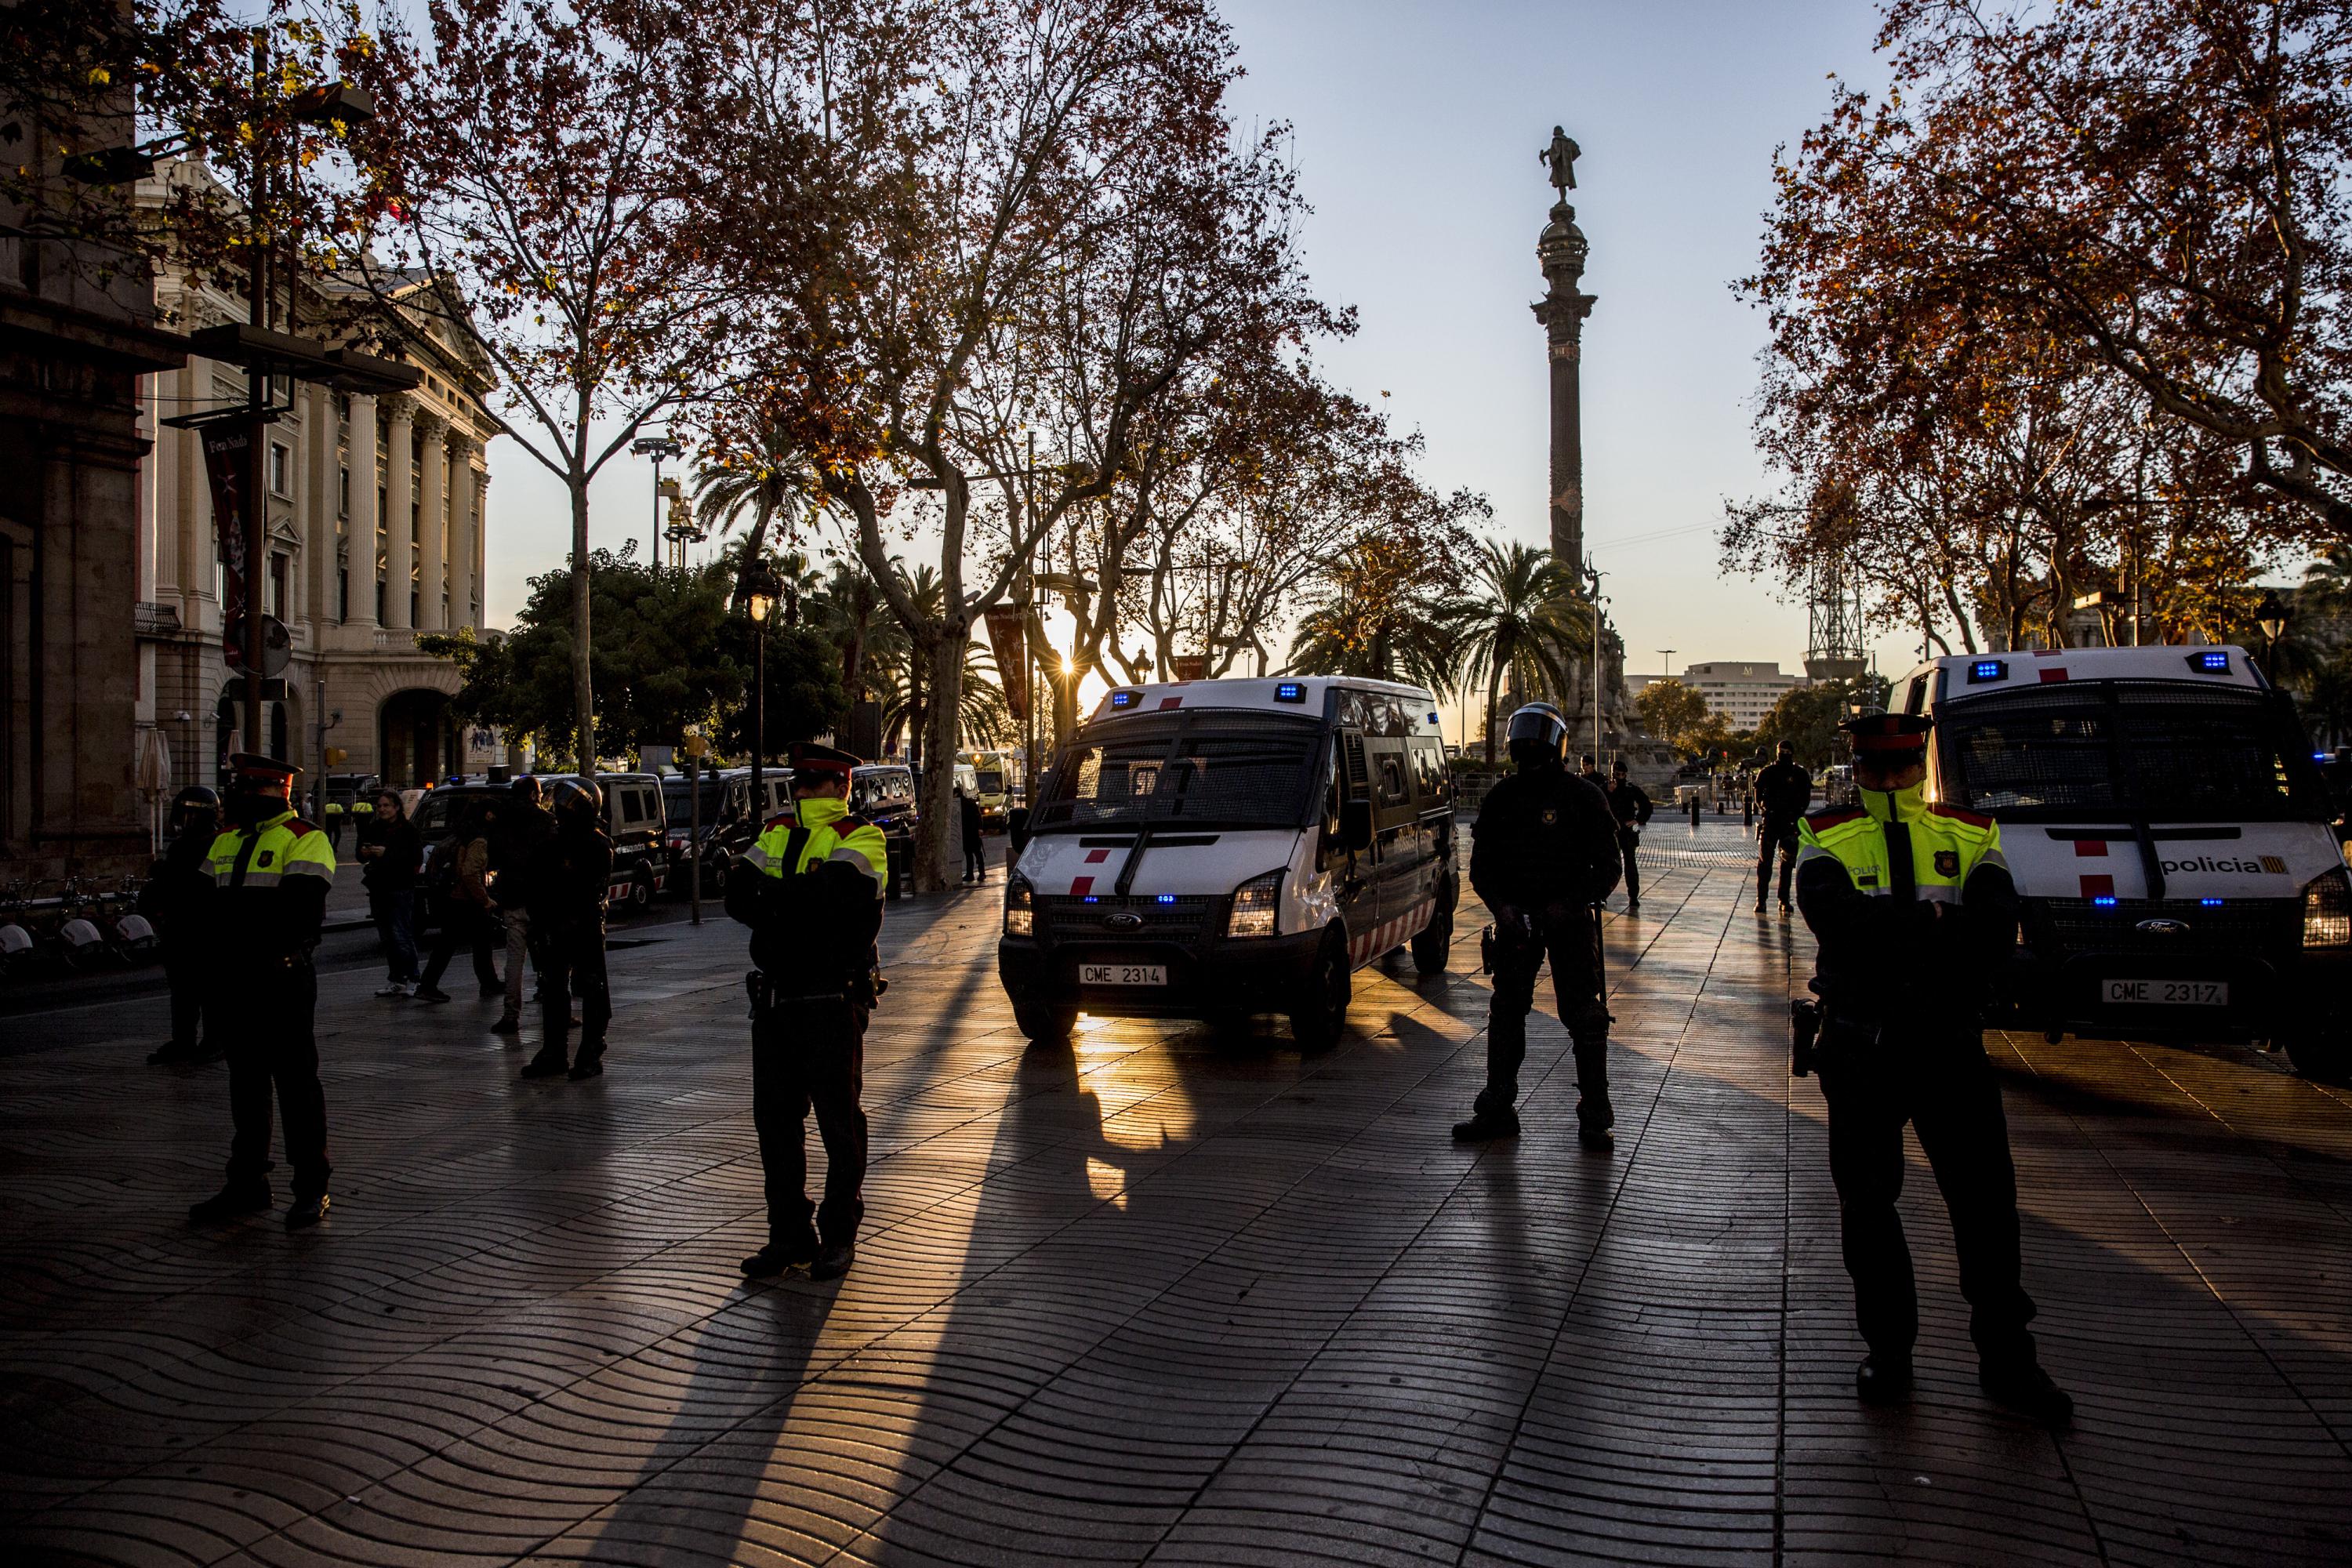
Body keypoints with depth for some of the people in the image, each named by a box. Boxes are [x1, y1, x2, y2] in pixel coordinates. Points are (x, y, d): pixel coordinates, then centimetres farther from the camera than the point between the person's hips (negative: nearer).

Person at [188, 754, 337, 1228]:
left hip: (282, 980, -7)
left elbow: (300, 910, -18)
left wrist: (234, 913, -18)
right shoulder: (226, 838, 17)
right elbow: (207, 902, 16)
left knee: (296, 1082, -3)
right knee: (245, 1082, 13)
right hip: (233, 979, 8)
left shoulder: (304, 841, -7)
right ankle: (247, 1184, 23)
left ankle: (312, 1189, 4)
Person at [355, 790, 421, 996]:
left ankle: (411, 979, -4)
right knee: (387, 936, 9)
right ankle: (396, 979, 15)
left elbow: (416, 856, -16)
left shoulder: (408, 829, -6)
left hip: (401, 888, -6)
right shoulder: (373, 828, 12)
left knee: (401, 934, -10)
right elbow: (361, 856, 20)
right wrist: (364, 853, -4)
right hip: (378, 889, 7)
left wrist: (387, 853, -21)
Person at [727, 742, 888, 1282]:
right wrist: (799, 914, -16)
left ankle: (839, 1236, 16)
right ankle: (790, 1236, 22)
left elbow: (831, 892, -25)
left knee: (839, 1121, 4)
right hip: (773, 999, 6)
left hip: (831, 1004, -6)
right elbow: (737, 897, -1)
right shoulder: (776, 832, 13)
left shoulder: (860, 838, -4)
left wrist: (770, 897, -13)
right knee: (774, 1119, 10)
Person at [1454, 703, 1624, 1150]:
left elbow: (1607, 868, -4)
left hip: (1570, 920, -4)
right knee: (1505, 1013, 7)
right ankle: (1497, 1110, 17)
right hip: (1516, 920, 4)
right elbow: (1481, 865, 10)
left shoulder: (1583, 797, -5)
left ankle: (1594, 1118, 6)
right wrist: (1500, 905, -8)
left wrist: (1568, 905, -17)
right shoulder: (1502, 797, 6)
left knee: (1585, 1018, -3)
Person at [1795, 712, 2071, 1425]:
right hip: (1858, 1047, -1)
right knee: (1867, 1200, 7)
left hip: (1949, 1041, 1)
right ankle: (1888, 1350, 22)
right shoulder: (1826, 838, 2)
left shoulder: (1971, 835, 7)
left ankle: (2006, 1358, 17)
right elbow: (1833, 916, -18)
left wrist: (1929, 996, -20)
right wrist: (1936, 922, -21)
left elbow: (1995, 929, -9)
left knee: (1985, 1197, 3)